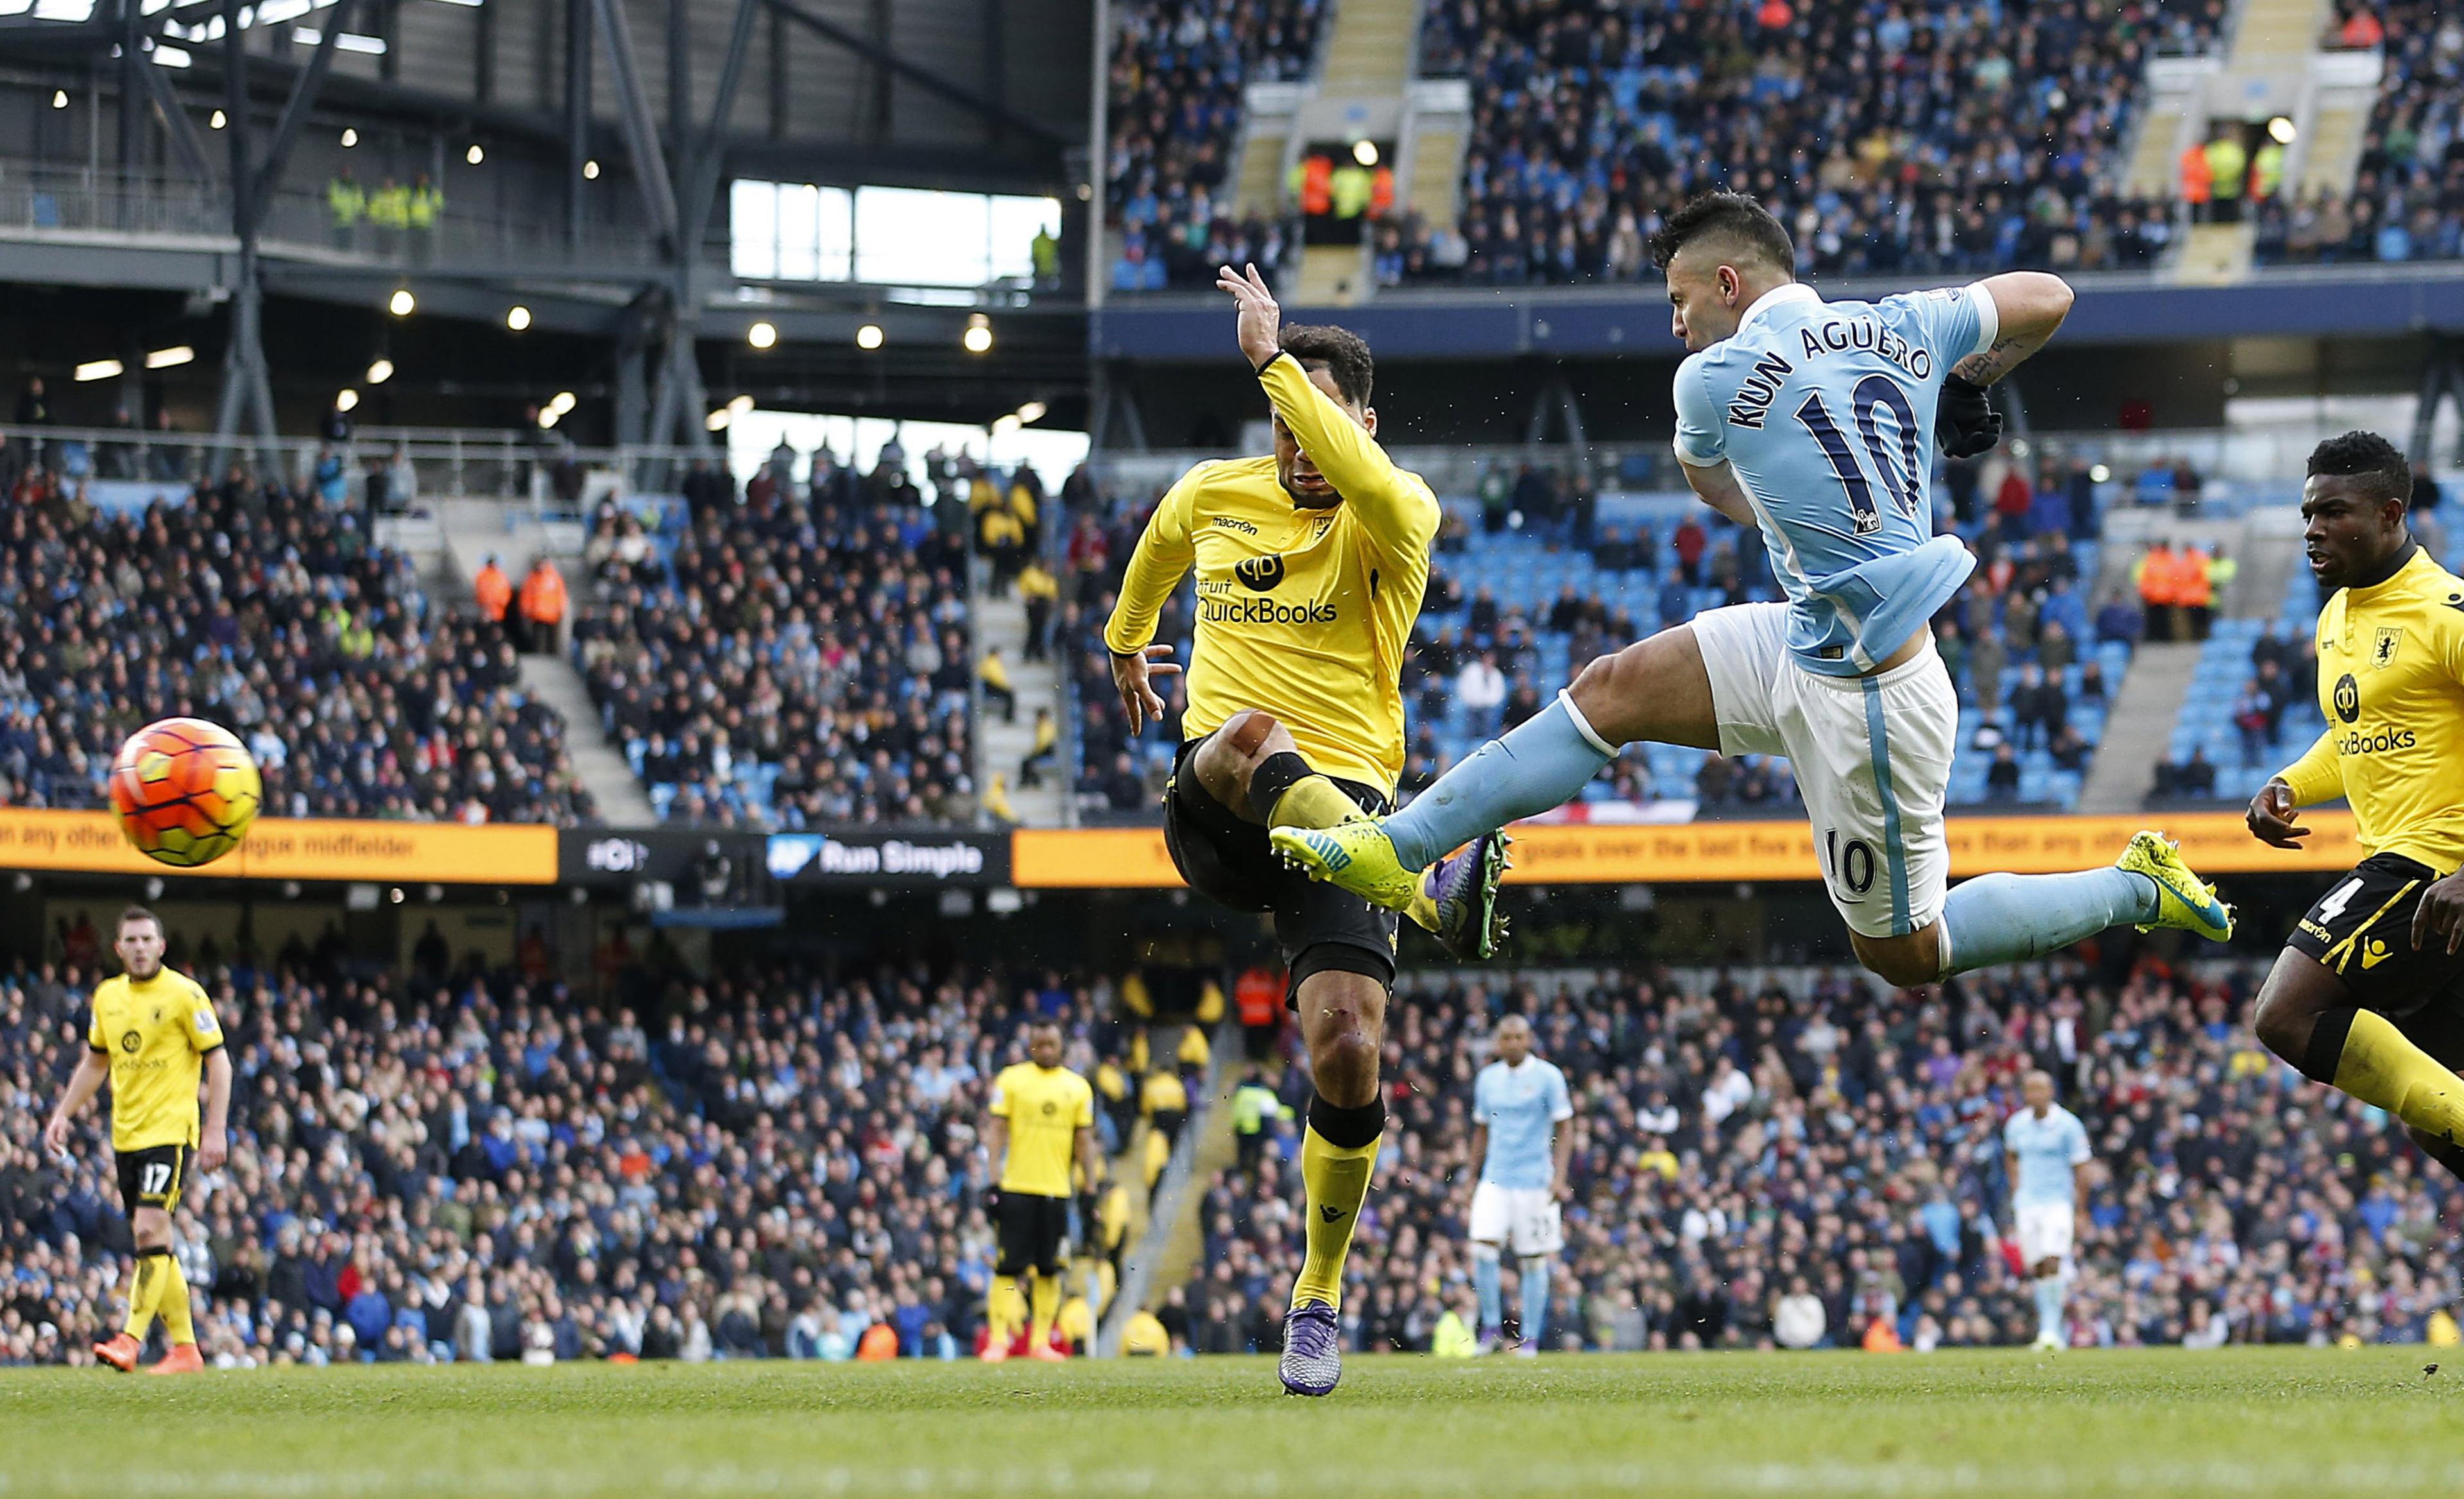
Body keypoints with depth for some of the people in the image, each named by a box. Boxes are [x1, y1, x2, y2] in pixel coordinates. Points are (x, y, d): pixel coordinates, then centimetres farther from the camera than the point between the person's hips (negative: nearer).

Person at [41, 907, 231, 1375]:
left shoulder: (184, 994, -7)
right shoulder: (107, 997, 11)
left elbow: (218, 1060, -6)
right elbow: (94, 1063, 23)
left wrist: (216, 1130, -13)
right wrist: (62, 1114, 15)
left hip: (171, 1131, -7)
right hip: (126, 1136, 7)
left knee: (150, 1231, -18)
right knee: (152, 1245, 7)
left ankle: (131, 1340, -21)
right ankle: (185, 1349, 14)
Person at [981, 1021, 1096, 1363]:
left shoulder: (1077, 1087, 10)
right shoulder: (1011, 1079, 2)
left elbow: (1084, 1140, 13)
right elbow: (996, 1130, 0)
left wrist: (1092, 1188, 7)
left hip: (1056, 1190, 3)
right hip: (1017, 1189, -3)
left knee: (1050, 1270, 4)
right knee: (1008, 1268, -5)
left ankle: (1040, 1341, 11)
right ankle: (998, 1339, -3)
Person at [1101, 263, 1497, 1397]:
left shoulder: (1396, 513, -3)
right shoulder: (1212, 495, 10)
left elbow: (1377, 495, -31)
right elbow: (1154, 557, 36)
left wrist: (1276, 359, -27)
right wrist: (1125, 646, 54)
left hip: (1342, 809, -2)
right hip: (1212, 819, 2)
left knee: (1347, 1048, -16)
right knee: (1250, 739, -38)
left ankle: (1319, 1296, 6)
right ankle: (1431, 884, -46)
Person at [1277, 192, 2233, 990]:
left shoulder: (1713, 380, -13)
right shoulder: (1899, 328, 0)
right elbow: (2048, 298, 14)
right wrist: (1969, 383, 31)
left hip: (1861, 693, -9)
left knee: (1903, 953, 7)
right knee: (1609, 693, 7)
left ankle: (2138, 890, 15)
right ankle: (1395, 851, 9)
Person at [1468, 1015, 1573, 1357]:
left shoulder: (1547, 1076, -3)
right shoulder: (1488, 1079, 10)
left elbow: (1564, 1130, -3)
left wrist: (1559, 1177, -13)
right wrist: (1473, 1179, 17)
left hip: (1535, 1181, -3)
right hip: (1495, 1178, 3)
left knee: (1534, 1261, 0)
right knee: (1483, 1249, -12)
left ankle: (1530, 1337, 9)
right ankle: (1491, 1325, 2)